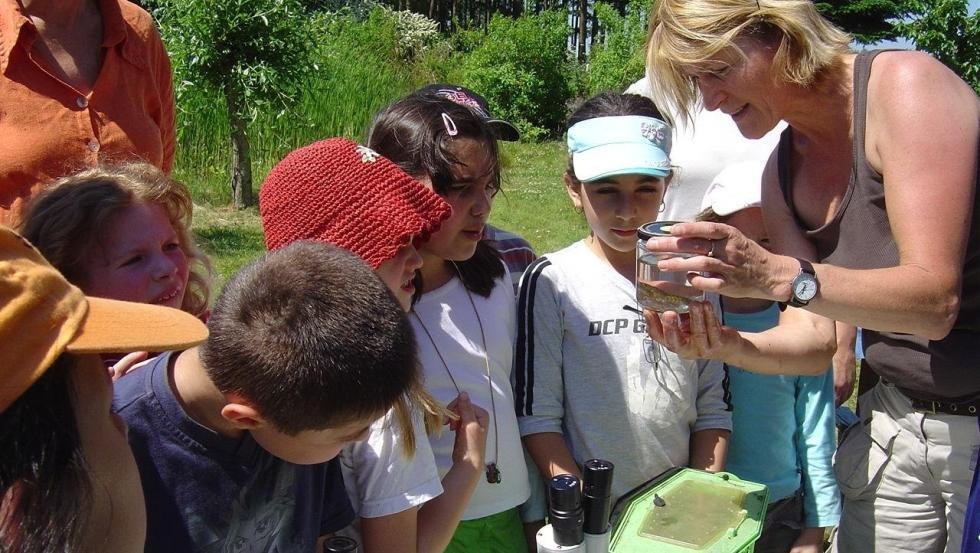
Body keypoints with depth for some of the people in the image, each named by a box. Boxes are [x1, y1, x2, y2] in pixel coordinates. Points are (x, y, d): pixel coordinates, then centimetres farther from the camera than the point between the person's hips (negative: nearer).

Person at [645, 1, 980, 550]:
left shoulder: (905, 84, -18)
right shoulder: (782, 172, 2)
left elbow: (934, 300, -26)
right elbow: (816, 337, -3)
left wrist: (776, 275, -37)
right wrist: (727, 345, -23)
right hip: (900, 421, 6)